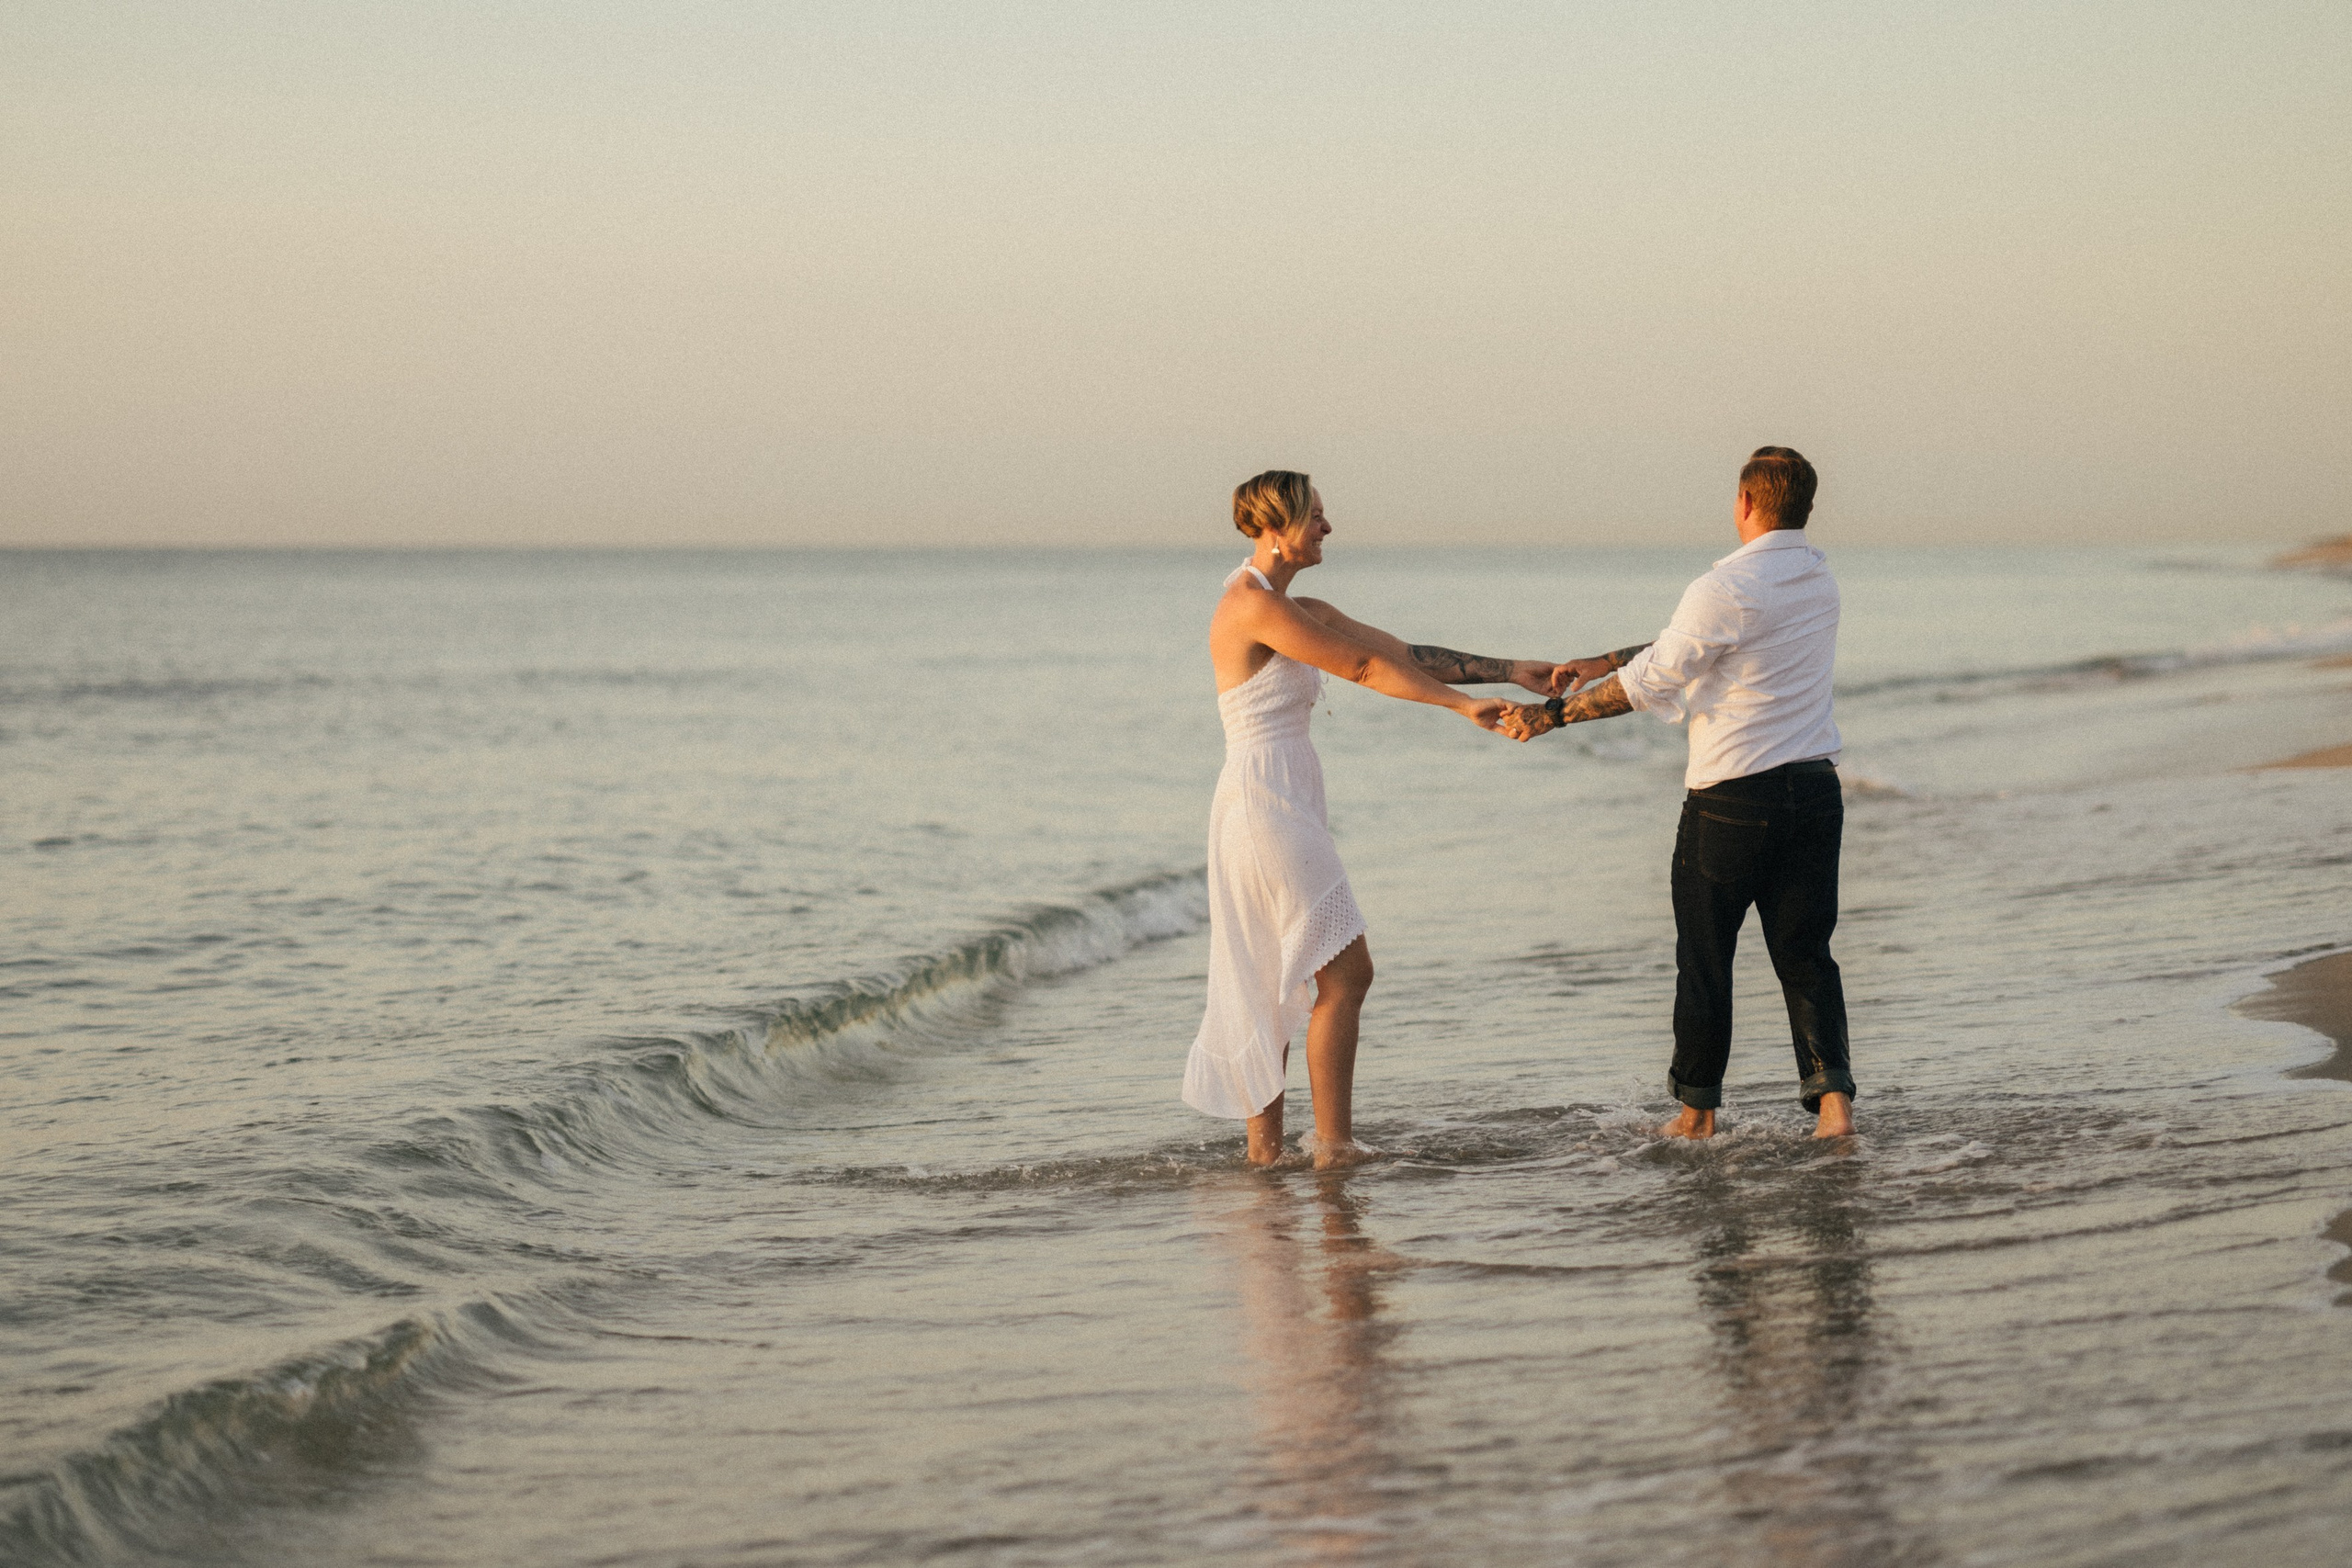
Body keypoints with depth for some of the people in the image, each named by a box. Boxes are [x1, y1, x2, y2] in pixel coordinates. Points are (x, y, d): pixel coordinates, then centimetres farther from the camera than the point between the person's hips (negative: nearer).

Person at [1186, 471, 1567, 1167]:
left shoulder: (1303, 612, 15)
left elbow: (1406, 656, 14)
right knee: (1346, 972, -9)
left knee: (1274, 980, 12)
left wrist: (1511, 671, 9)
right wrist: (1464, 704, -13)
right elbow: (1363, 667, -16)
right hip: (1266, 803, -10)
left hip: (1285, 808, 10)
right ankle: (1334, 1145, -7)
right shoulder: (1253, 605, -14)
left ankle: (1265, 1144, 16)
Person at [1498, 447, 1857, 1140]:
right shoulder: (1818, 580, 9)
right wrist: (1601, 663, 14)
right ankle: (1832, 1093, -6)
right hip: (1815, 789, 6)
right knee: (1805, 953, 9)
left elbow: (1650, 682, -12)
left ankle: (1697, 1108, 17)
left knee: (1705, 956, 8)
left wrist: (1553, 714, -2)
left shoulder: (1726, 589, -16)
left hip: (1733, 797, -6)